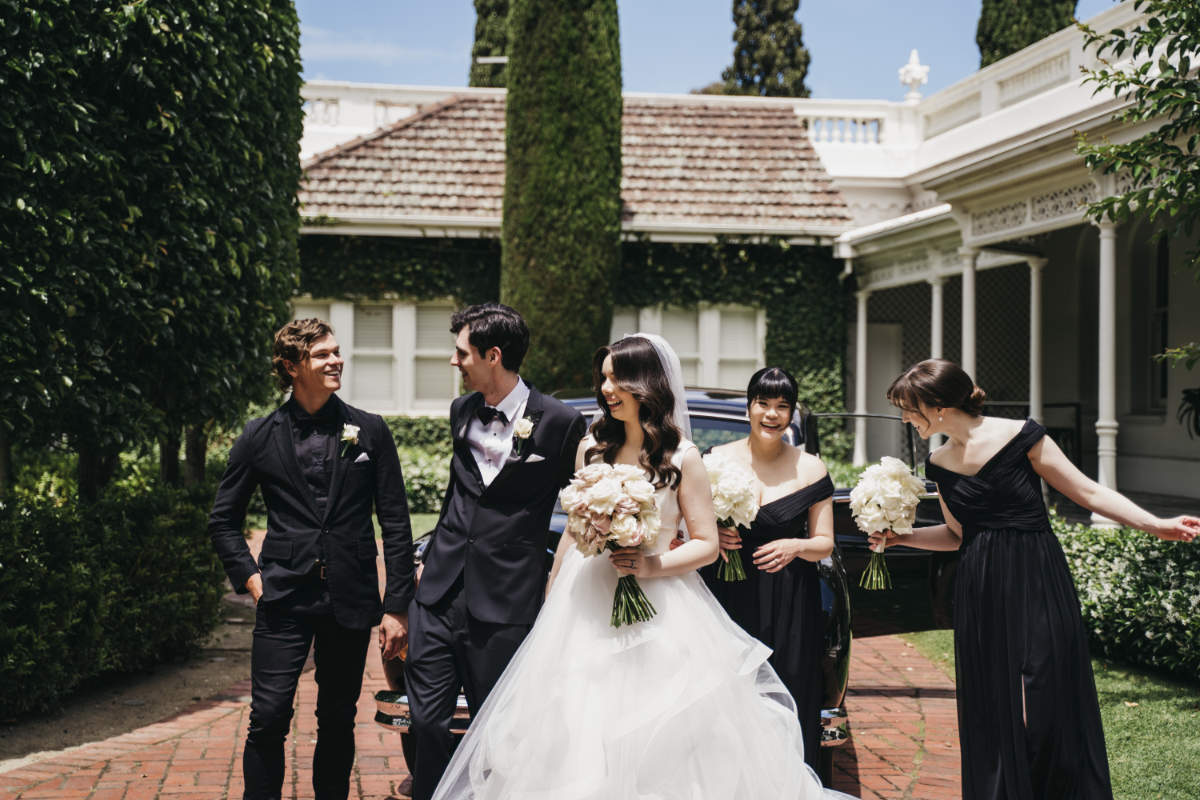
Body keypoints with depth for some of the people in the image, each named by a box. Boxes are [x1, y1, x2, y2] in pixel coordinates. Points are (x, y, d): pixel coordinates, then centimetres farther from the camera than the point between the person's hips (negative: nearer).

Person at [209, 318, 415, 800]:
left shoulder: (369, 431, 4)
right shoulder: (260, 437, 3)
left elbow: (395, 524, 3)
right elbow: (223, 520, 13)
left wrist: (396, 606, -1)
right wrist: (249, 577, 0)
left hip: (350, 600, 1)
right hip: (284, 598, -1)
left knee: (338, 723, 10)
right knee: (268, 720, -5)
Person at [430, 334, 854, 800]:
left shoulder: (681, 457, -5)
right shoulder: (592, 449, 6)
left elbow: (706, 544, -3)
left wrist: (652, 566, -19)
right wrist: (550, 603, 19)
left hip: (656, 613, -3)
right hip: (586, 608, 3)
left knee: (663, 747, -1)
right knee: (578, 746, 4)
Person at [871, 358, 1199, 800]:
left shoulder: (1019, 436, -9)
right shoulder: (939, 464, 7)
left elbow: (1088, 492, -5)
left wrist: (1156, 525, -12)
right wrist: (900, 536, 8)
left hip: (1036, 586, -5)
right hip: (982, 597, 5)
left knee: (1045, 712, -6)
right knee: (992, 716, 7)